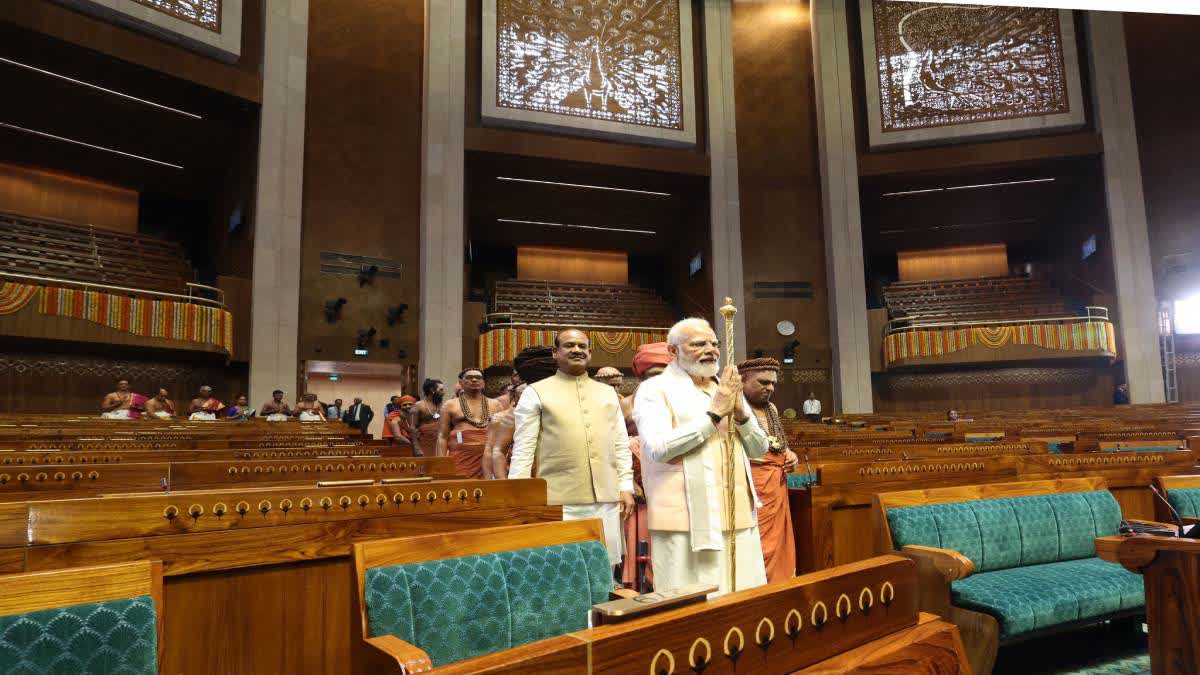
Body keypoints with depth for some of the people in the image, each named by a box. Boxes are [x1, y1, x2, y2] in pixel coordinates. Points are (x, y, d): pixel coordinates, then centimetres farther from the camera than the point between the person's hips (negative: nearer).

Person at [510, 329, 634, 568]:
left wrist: (626, 487, 9)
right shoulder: (536, 393, 3)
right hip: (559, 501, -4)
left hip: (606, 499, 4)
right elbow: (523, 448, -1)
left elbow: (621, 444, 16)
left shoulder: (608, 392, 16)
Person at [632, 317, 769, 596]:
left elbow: (759, 449, 14)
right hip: (688, 518, -6)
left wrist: (740, 413, -6)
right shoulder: (655, 390, -3)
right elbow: (658, 448, -18)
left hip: (738, 516, 6)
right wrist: (714, 414, -14)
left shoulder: (727, 389, 16)